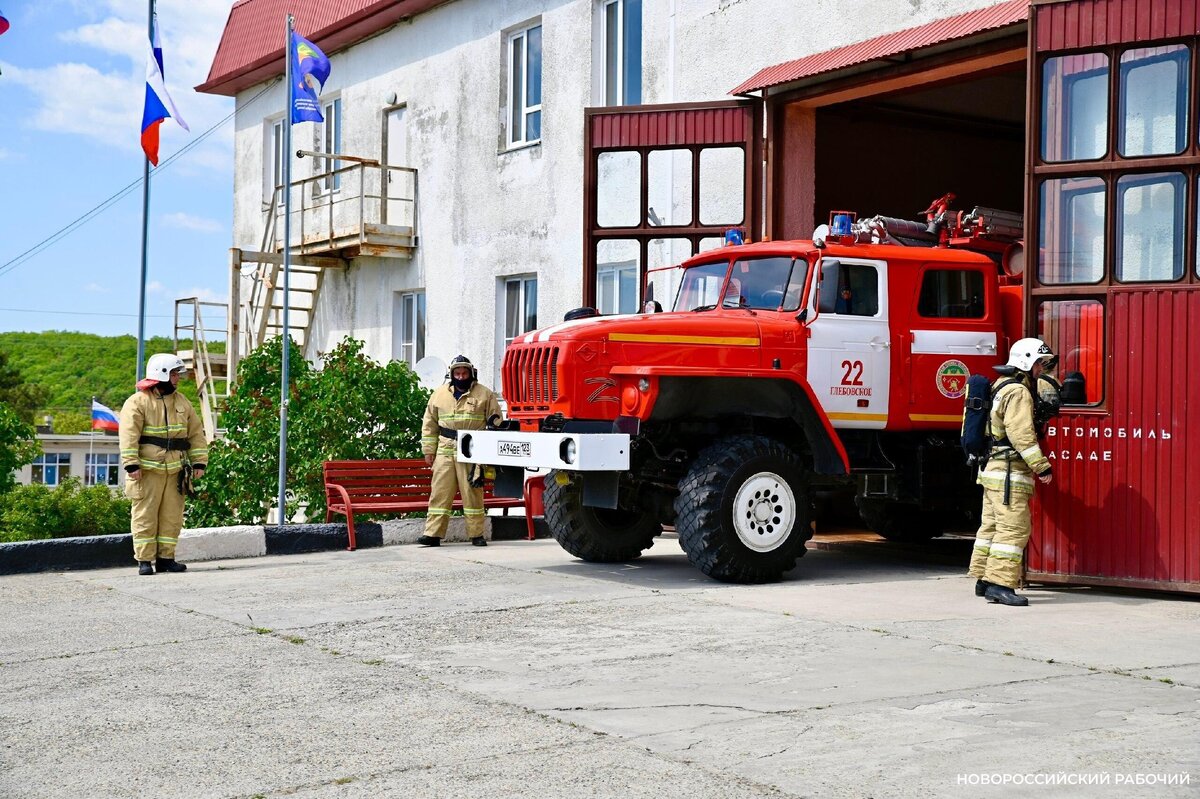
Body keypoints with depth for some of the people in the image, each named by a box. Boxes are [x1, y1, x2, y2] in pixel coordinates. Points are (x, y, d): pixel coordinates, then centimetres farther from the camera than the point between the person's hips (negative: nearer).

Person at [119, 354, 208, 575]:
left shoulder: (182, 402, 14)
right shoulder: (138, 402, -4)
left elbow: (196, 433, 16)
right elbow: (129, 436, -11)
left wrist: (199, 462, 8)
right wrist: (131, 465, -18)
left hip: (174, 471, 5)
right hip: (148, 471, -5)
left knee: (172, 516, 6)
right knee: (145, 515, -3)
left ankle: (166, 558, 14)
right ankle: (144, 560, 2)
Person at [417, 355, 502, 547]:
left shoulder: (484, 394, 4)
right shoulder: (439, 394, 12)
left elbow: (495, 422, 6)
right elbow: (429, 424, 16)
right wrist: (428, 450, 10)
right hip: (445, 452, 2)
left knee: (473, 494, 1)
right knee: (439, 493, 0)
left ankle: (476, 534, 8)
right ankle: (433, 534, 2)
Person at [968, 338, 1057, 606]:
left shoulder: (1002, 387, 19)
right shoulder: (1018, 392, -14)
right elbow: (1022, 435, -22)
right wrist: (1042, 466, -21)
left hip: (992, 470, 11)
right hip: (1009, 475, -11)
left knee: (992, 526, 14)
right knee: (1013, 528, -11)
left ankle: (983, 579, 19)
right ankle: (999, 584, -14)